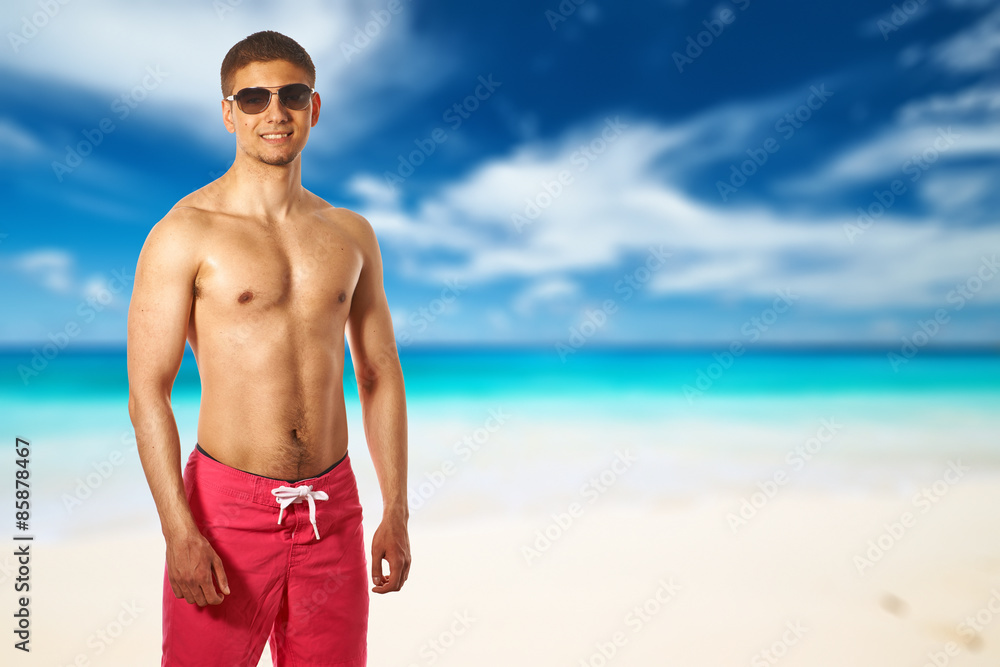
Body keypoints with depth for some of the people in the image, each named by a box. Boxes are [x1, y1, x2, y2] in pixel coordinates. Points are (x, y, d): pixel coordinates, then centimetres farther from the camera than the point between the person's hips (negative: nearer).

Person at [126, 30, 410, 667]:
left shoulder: (350, 233, 5)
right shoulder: (184, 233, -6)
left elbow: (381, 376, 8)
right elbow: (147, 393, -8)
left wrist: (397, 512, 5)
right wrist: (178, 532, -14)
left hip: (334, 509, 4)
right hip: (228, 504, -3)